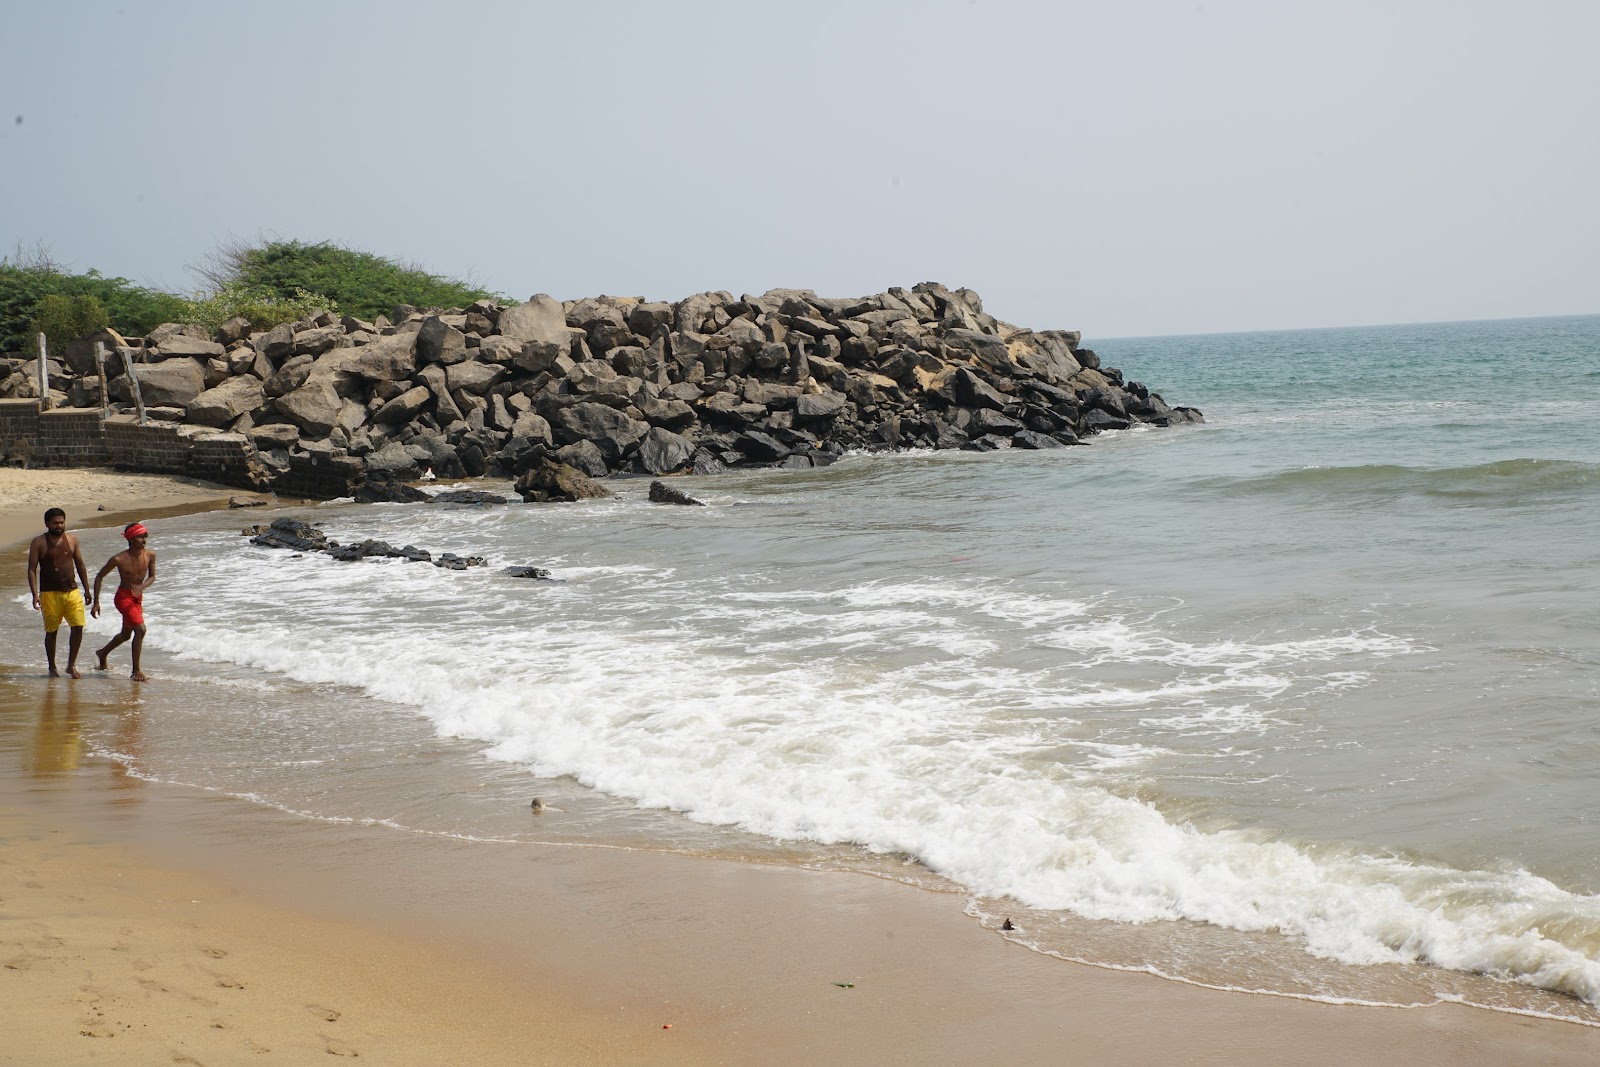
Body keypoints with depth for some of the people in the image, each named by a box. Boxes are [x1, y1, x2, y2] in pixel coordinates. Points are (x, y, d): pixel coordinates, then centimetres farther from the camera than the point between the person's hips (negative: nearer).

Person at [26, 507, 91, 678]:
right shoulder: (39, 542, -2)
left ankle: (71, 665, 7)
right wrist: (35, 594, -14)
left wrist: (87, 590, 13)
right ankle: (52, 668, 17)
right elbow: (32, 569, -4)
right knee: (51, 631, 4)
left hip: (72, 591, 3)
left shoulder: (72, 540, 7)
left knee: (78, 627, -6)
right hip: (50, 593, -3)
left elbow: (80, 565, 15)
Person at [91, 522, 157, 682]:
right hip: (123, 597, -6)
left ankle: (103, 653, 50)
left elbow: (152, 577, 3)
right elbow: (99, 577, -9)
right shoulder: (119, 559, -21)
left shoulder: (150, 556, -10)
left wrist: (141, 586, -20)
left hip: (137, 597, 6)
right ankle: (136, 671, -14)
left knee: (126, 634, 23)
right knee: (140, 629, -21)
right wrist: (96, 603, -10)